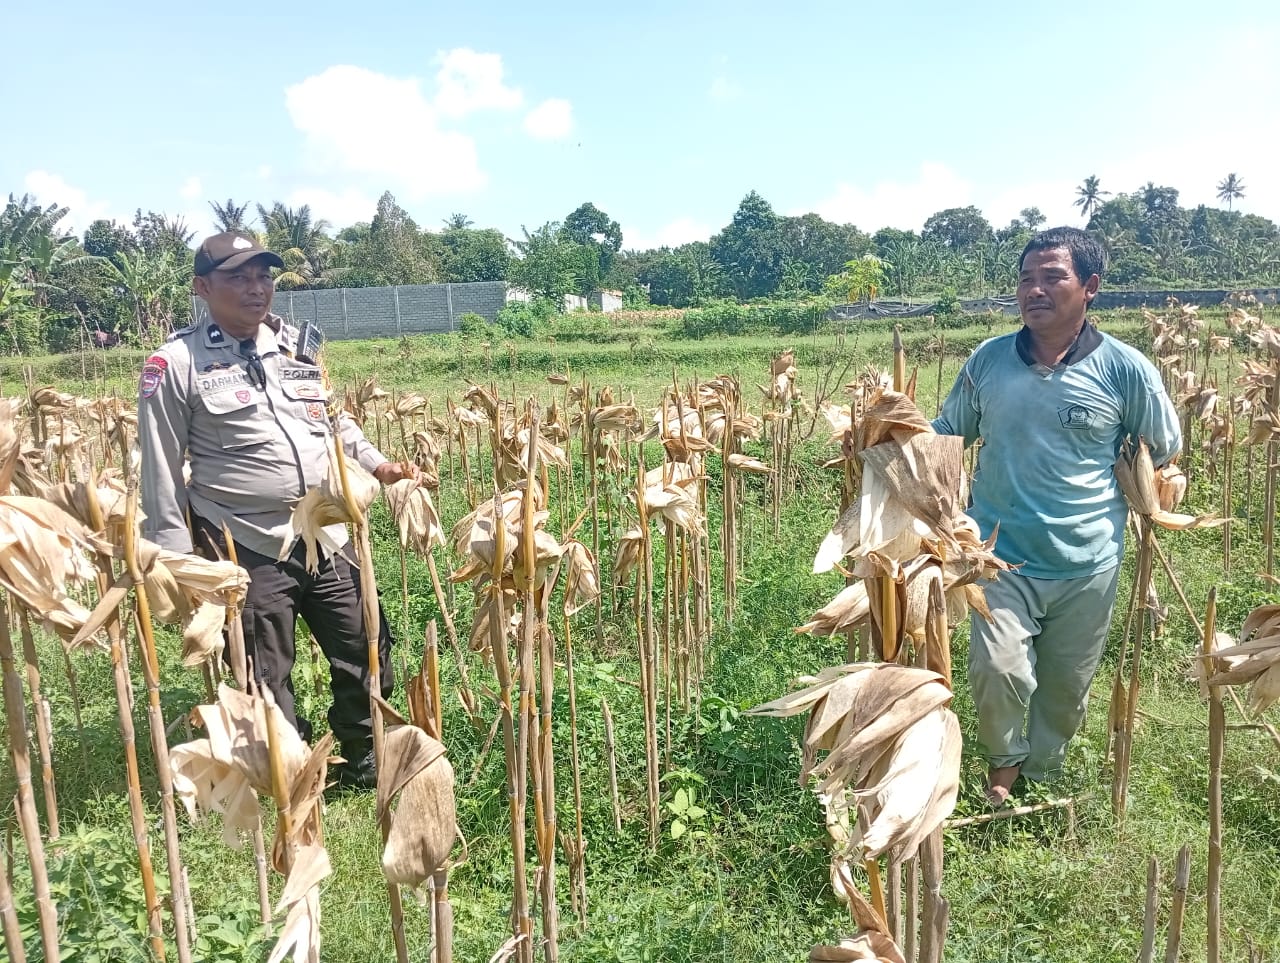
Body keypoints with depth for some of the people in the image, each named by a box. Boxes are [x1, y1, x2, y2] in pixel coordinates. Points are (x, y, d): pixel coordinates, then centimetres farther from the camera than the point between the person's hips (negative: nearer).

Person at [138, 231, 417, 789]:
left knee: (368, 656, 13)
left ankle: (362, 767, 36)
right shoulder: (177, 364, -7)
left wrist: (375, 462, 8)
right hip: (249, 553, -5)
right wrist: (177, 560, -7)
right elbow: (160, 472, -5)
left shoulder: (296, 345, 10)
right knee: (266, 686, 8)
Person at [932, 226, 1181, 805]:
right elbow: (946, 433, 10)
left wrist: (1107, 488, 4)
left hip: (1088, 563, 1)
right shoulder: (987, 360, -2)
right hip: (1002, 556, 0)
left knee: (1066, 687, 16)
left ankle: (1041, 776, 45)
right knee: (997, 671, -15)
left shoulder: (1125, 370, -7)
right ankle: (1004, 761, 19)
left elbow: (1165, 449, 9)